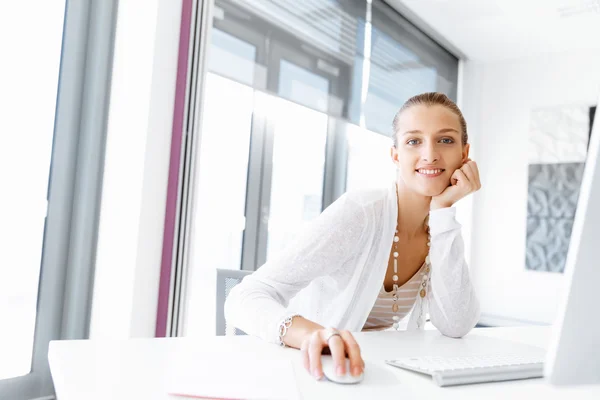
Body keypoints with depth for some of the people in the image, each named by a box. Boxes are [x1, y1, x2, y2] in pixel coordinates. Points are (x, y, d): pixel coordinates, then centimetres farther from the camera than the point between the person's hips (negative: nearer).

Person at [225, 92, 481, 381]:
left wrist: (442, 212, -17)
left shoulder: (440, 225, -1)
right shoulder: (358, 212, -19)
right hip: (312, 374, -4)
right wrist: (307, 332, -46)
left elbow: (455, 326, -13)